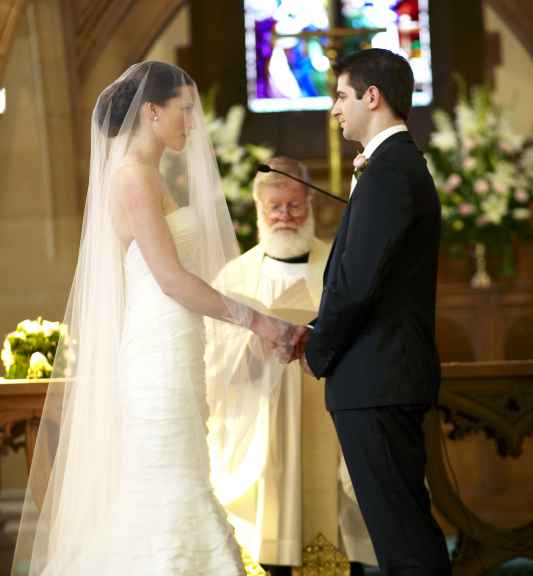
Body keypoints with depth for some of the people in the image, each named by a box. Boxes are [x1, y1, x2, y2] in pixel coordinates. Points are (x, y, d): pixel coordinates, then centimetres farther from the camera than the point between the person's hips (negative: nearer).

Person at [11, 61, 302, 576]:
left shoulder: (145, 176, 17)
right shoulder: (134, 177, -13)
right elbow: (171, 277, -19)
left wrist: (250, 324, 15)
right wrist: (252, 319, -13)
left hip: (166, 356, 10)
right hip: (158, 357, -10)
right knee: (168, 497, -8)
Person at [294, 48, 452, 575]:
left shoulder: (387, 171, -15)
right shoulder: (405, 165, 17)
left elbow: (356, 281, -22)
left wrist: (317, 351, -7)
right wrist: (317, 332, 8)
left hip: (375, 380, -10)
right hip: (394, 376, 10)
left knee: (399, 529, -8)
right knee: (407, 522, 15)